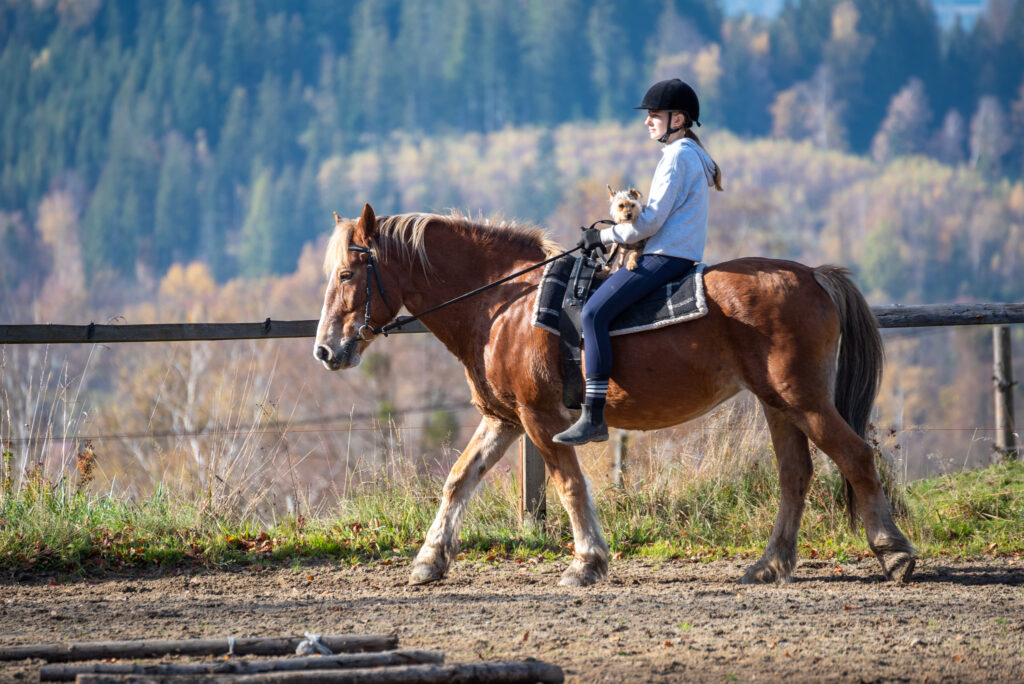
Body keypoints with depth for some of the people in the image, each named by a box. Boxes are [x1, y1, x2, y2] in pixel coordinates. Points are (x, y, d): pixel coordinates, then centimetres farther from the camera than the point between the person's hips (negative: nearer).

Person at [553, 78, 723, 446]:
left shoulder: (678, 156, -11)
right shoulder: (690, 154, 22)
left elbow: (651, 220, -17)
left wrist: (603, 237, -8)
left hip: (666, 257, -11)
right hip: (675, 255, 11)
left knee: (594, 312, -21)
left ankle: (593, 417, -27)